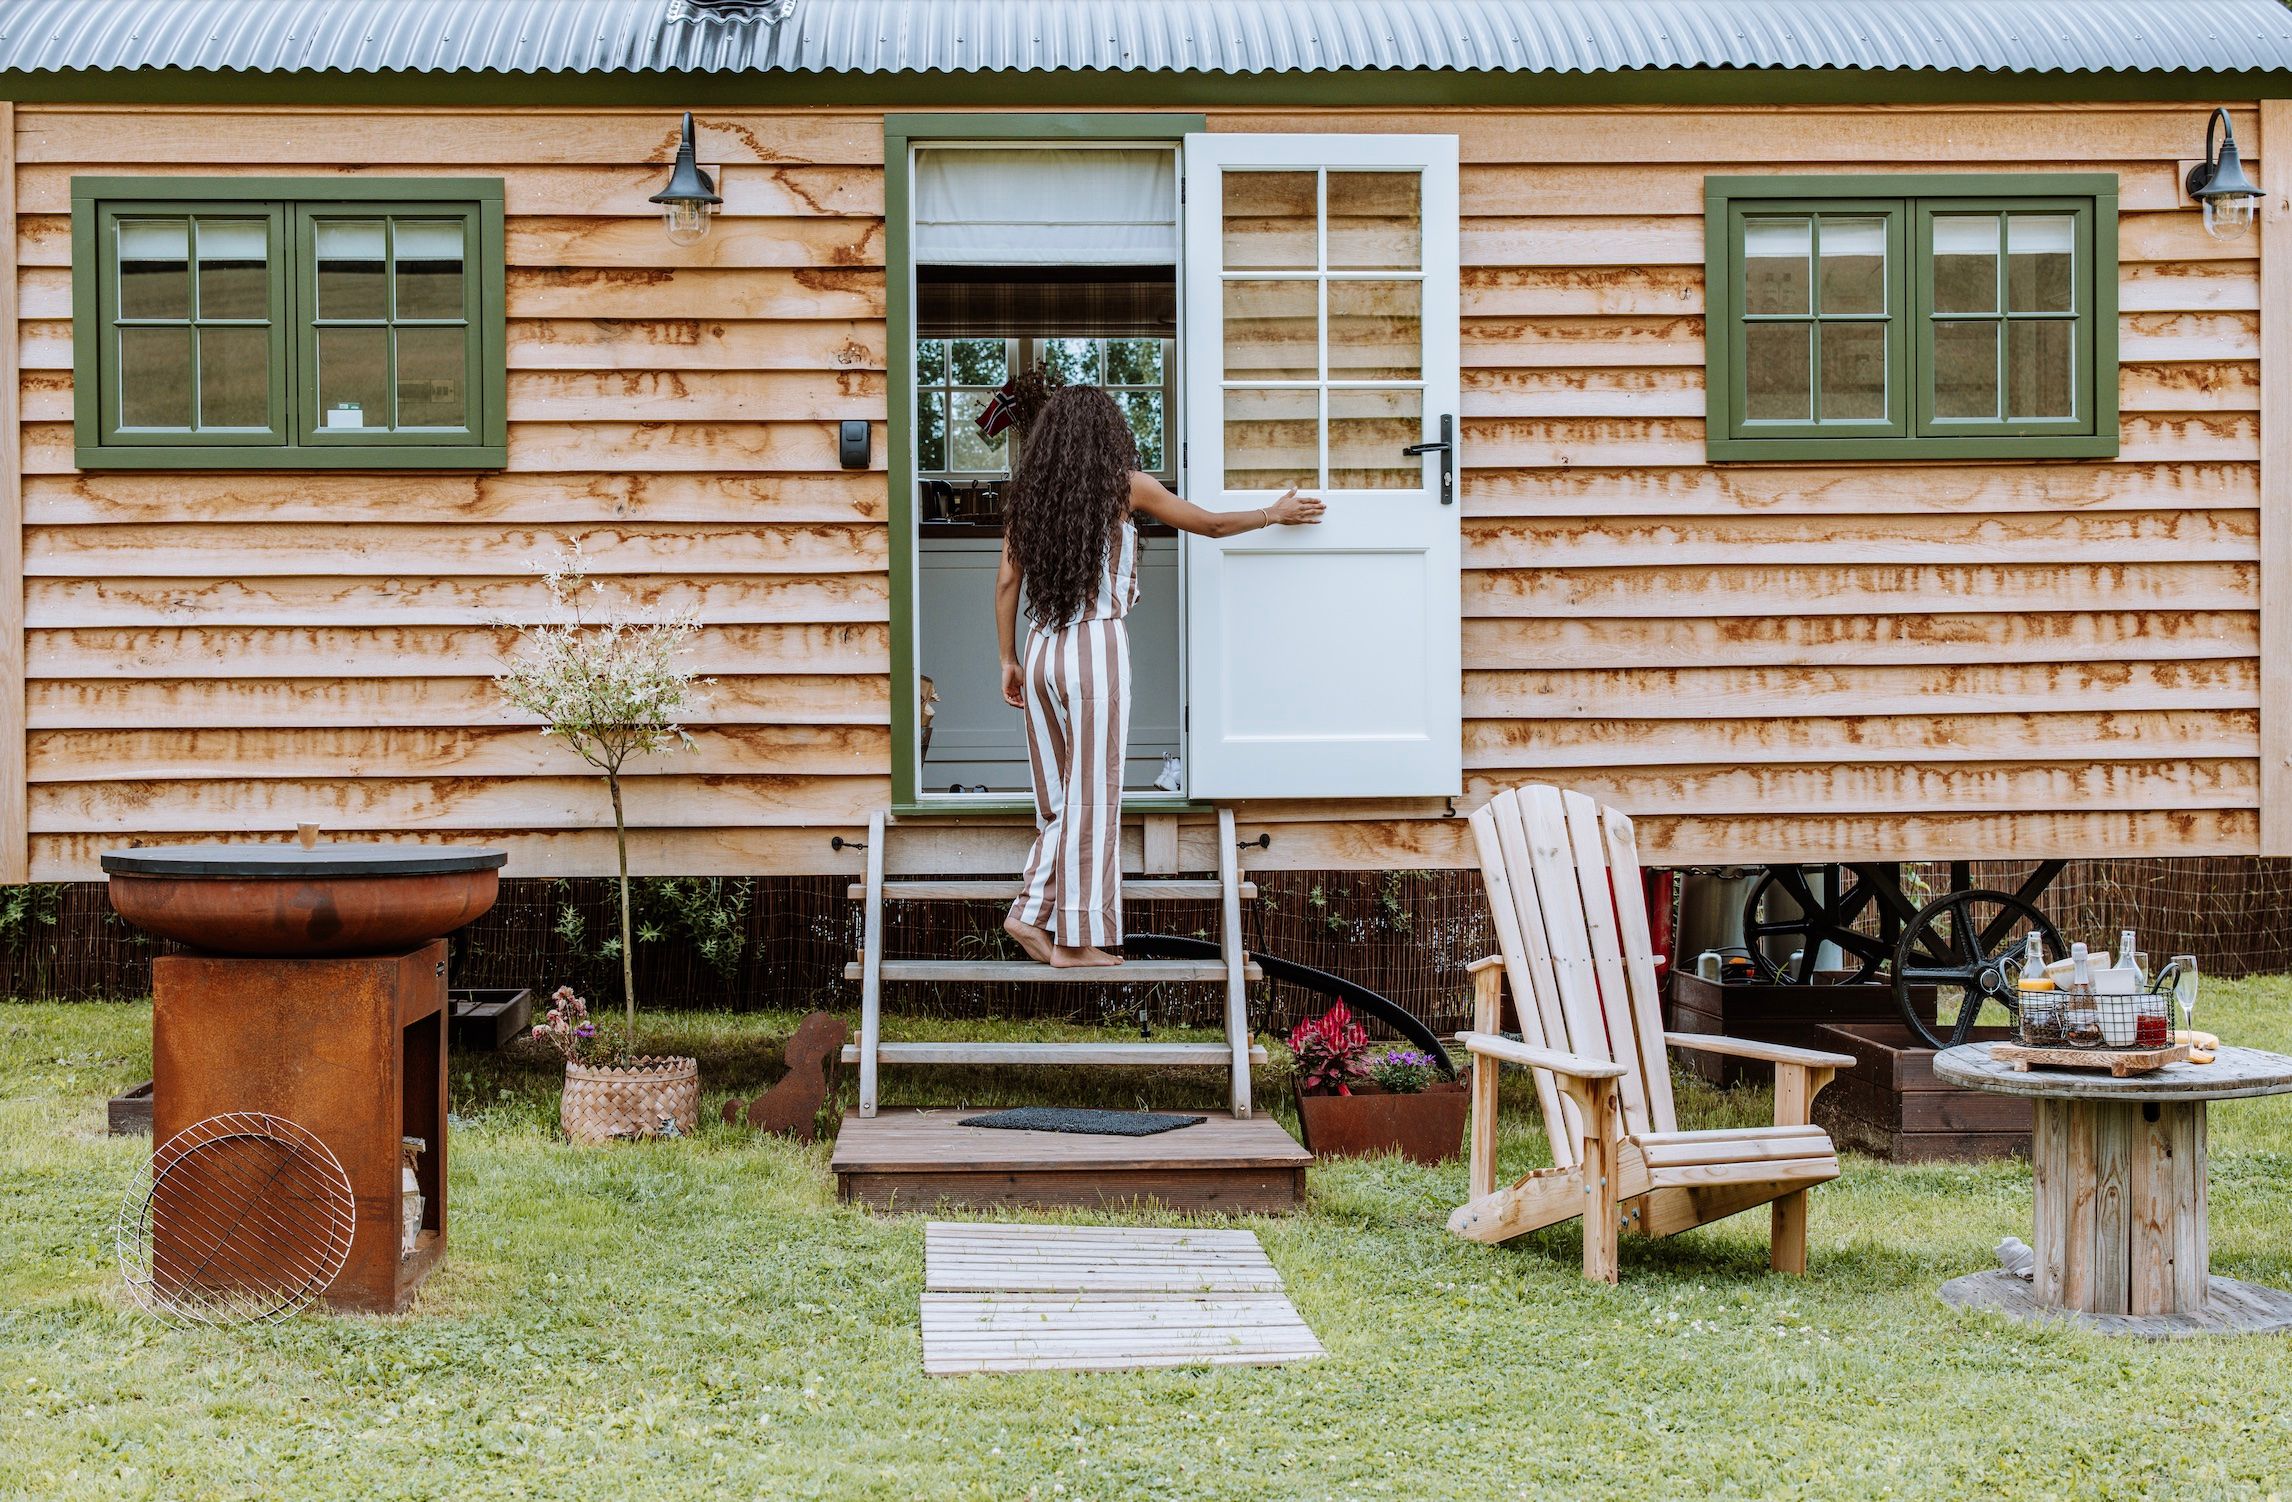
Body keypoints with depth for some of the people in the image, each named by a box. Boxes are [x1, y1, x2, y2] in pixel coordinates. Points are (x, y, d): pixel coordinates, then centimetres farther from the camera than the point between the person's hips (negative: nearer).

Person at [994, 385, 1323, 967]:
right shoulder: (1124, 487, -2)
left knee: (1060, 797, 14)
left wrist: (1009, 659, 15)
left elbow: (1007, 581, 7)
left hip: (1042, 652, 4)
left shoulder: (1026, 495, 7)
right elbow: (1211, 525, 7)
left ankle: (1032, 915, 6)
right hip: (1098, 646, -4)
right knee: (1093, 798, 2)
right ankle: (1079, 939, 5)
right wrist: (1275, 514, 23)